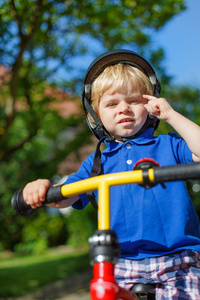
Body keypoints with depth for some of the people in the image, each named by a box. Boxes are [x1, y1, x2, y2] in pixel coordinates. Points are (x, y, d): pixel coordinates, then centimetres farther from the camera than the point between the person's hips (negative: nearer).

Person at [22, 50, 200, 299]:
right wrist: (42, 187, -18)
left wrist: (171, 115, -5)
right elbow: (64, 198, 5)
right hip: (122, 265, 2)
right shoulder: (97, 162, 14)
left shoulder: (168, 145, 9)